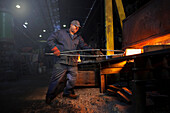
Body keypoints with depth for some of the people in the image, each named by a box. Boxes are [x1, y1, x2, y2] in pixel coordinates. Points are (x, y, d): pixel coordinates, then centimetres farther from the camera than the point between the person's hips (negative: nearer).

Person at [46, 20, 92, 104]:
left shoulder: (78, 38, 21)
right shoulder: (61, 32, 10)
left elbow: (84, 46, 9)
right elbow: (50, 40, 6)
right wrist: (55, 49, -10)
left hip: (73, 62, 5)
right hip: (61, 60, -4)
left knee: (72, 79, 8)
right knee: (56, 79, -2)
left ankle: (68, 92, 31)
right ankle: (49, 96, 15)